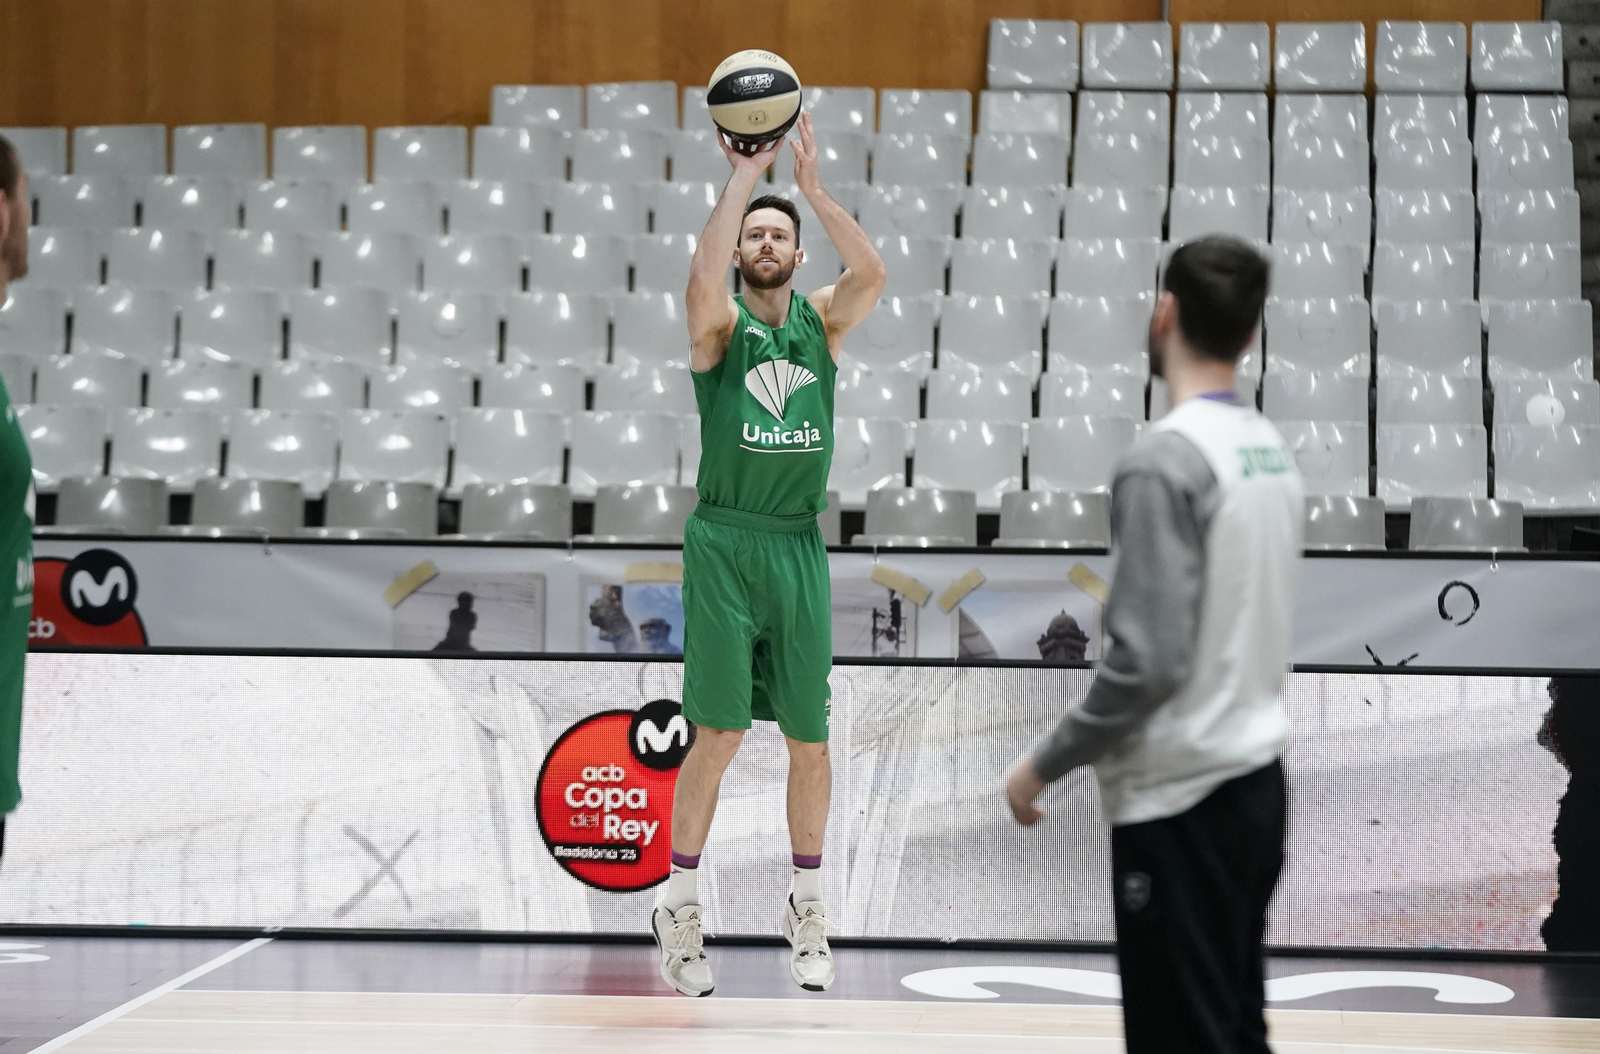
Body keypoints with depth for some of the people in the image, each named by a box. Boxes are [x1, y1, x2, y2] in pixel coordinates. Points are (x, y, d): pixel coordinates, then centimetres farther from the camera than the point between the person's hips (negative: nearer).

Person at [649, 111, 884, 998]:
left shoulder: (822, 320, 8)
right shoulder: (721, 322, 0)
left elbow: (872, 274, -13)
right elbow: (703, 277, -24)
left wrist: (813, 188, -18)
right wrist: (742, 179, -23)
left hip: (799, 546, 3)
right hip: (725, 544, -3)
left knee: (810, 738, 7)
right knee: (719, 734, -5)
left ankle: (806, 907, 23)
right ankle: (679, 908, 8)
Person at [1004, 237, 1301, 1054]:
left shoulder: (1165, 458, -18)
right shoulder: (1271, 450, 9)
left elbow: (1149, 659, -23)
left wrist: (1045, 764, -12)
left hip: (1181, 796, -9)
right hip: (1254, 775, 9)